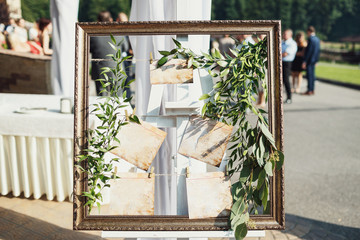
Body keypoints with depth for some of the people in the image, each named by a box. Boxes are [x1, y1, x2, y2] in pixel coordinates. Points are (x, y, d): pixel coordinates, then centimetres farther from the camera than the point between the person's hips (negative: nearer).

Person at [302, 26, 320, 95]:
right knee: (312, 75, 13)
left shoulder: (310, 39, -16)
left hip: (309, 60, -9)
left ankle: (309, 91, -2)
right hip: (314, 60, 9)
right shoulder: (317, 39, 10)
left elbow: (308, 51, -19)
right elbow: (318, 50, 13)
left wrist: (304, 61, -17)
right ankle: (312, 90, 19)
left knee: (309, 75, -5)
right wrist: (316, 59, 19)